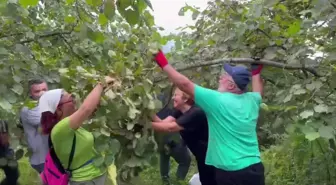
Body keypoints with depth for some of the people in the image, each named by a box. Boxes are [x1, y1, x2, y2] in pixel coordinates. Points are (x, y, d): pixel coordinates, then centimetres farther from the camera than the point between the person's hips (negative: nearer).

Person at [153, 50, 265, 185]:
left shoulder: (217, 100, -15)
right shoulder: (251, 100, 2)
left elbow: (184, 84, -13)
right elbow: (258, 91, 27)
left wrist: (163, 63, -4)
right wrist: (256, 70, 37)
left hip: (231, 172, -6)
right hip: (255, 168, 6)